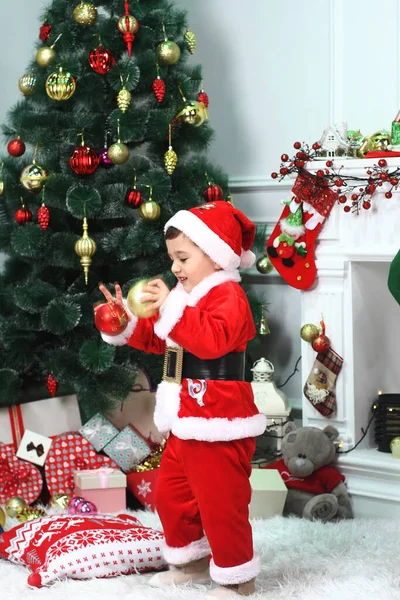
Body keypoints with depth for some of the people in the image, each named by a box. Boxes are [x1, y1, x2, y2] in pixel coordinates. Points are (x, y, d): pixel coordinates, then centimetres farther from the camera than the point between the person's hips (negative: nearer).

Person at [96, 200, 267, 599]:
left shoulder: (227, 295, -15)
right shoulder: (186, 296, 15)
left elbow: (213, 340, -33)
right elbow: (158, 339, 26)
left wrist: (171, 309, -35)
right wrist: (127, 322, 11)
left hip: (219, 426, -10)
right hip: (184, 424, 10)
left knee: (220, 503, -3)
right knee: (169, 494, 19)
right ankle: (190, 562, 34)